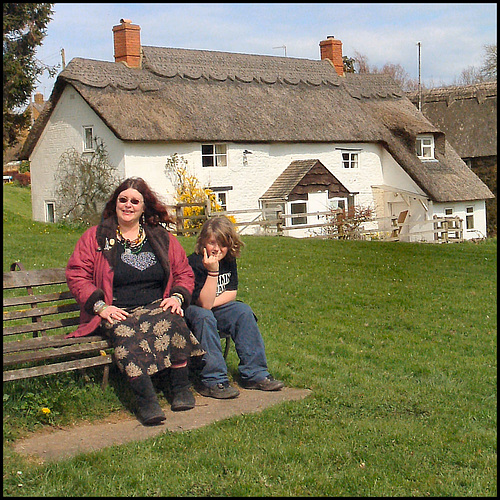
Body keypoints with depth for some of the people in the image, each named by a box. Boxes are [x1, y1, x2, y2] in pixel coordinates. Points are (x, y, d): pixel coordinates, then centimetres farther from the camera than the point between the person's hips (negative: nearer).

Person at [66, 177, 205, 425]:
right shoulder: (95, 237, 11)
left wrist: (177, 297, -2)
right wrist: (101, 306, -10)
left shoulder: (162, 238, 18)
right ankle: (145, 399, -41)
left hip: (155, 309, 2)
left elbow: (184, 273, 20)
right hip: (115, 313, -2)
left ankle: (180, 386, -27)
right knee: (125, 332, -36)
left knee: (169, 320, -33)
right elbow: (76, 276, 4)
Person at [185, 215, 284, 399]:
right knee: (204, 317, -36)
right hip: (188, 312, -6)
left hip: (214, 309, 7)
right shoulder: (194, 263, -22)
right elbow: (204, 303, -28)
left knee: (243, 311, -15)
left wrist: (211, 303, -16)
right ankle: (213, 381, -33)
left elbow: (231, 293, 1)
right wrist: (213, 271, -36)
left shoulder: (229, 260, 0)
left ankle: (255, 374, -12)